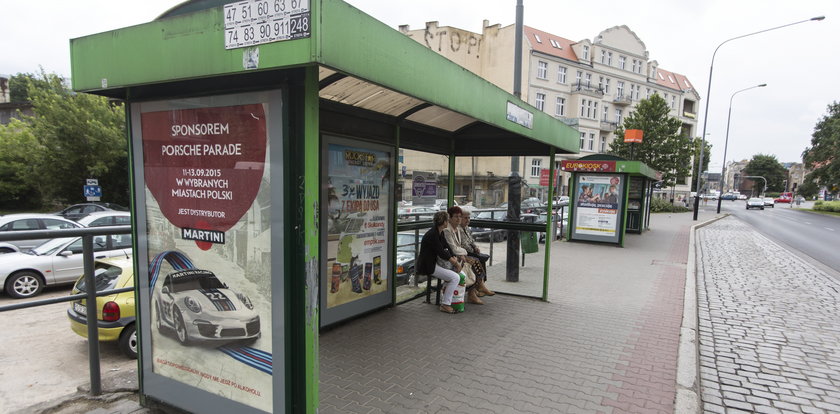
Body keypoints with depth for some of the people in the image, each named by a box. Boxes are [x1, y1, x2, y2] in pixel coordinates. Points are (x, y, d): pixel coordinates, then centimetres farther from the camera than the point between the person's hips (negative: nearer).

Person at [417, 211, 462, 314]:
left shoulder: (440, 233, 9)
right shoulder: (432, 235, -21)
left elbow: (447, 248, 10)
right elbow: (441, 253, -21)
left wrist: (454, 258, -6)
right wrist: (455, 263, -13)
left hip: (435, 262, 10)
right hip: (428, 266, -10)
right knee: (455, 277, -17)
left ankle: (444, 297, 14)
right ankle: (445, 305, -9)